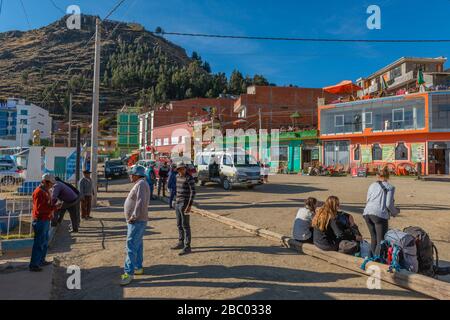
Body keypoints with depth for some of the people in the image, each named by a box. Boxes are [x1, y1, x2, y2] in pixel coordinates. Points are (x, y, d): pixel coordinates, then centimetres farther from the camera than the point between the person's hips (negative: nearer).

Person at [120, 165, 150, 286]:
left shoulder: (141, 184, -18)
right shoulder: (140, 184, 15)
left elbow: (141, 202, -27)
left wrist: (133, 217, -21)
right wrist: (132, 217, 15)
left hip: (137, 221, -11)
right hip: (136, 221, 11)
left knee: (131, 246, -9)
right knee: (137, 245, 17)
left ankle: (129, 273, -4)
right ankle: (138, 267, 28)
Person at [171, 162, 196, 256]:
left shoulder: (189, 178, -15)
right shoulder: (178, 177, 11)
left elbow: (193, 192, -18)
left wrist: (189, 205, -23)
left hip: (185, 203, -9)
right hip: (178, 203, 9)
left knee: (185, 225, -6)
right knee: (179, 224, 16)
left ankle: (187, 247, 1)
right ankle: (181, 243, 30)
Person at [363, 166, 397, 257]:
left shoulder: (372, 185, 19)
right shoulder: (390, 187, 7)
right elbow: (388, 204, -3)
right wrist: (394, 213, 17)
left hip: (367, 213, 5)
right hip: (379, 214, -5)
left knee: (373, 238, 18)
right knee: (381, 240, 1)